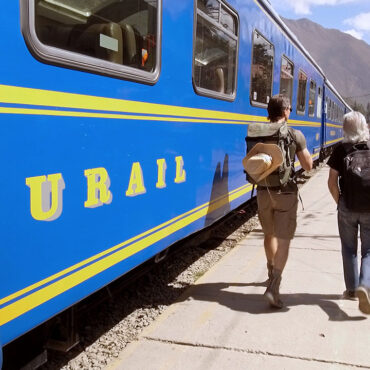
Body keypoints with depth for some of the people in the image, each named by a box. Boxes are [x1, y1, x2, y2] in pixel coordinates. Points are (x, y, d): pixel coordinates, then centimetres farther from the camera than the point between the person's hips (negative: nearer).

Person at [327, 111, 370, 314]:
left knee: (349, 249, 16)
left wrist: (339, 202, 9)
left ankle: (351, 289, 24)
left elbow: (332, 183, -5)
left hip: (347, 206, 0)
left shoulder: (341, 150, -5)